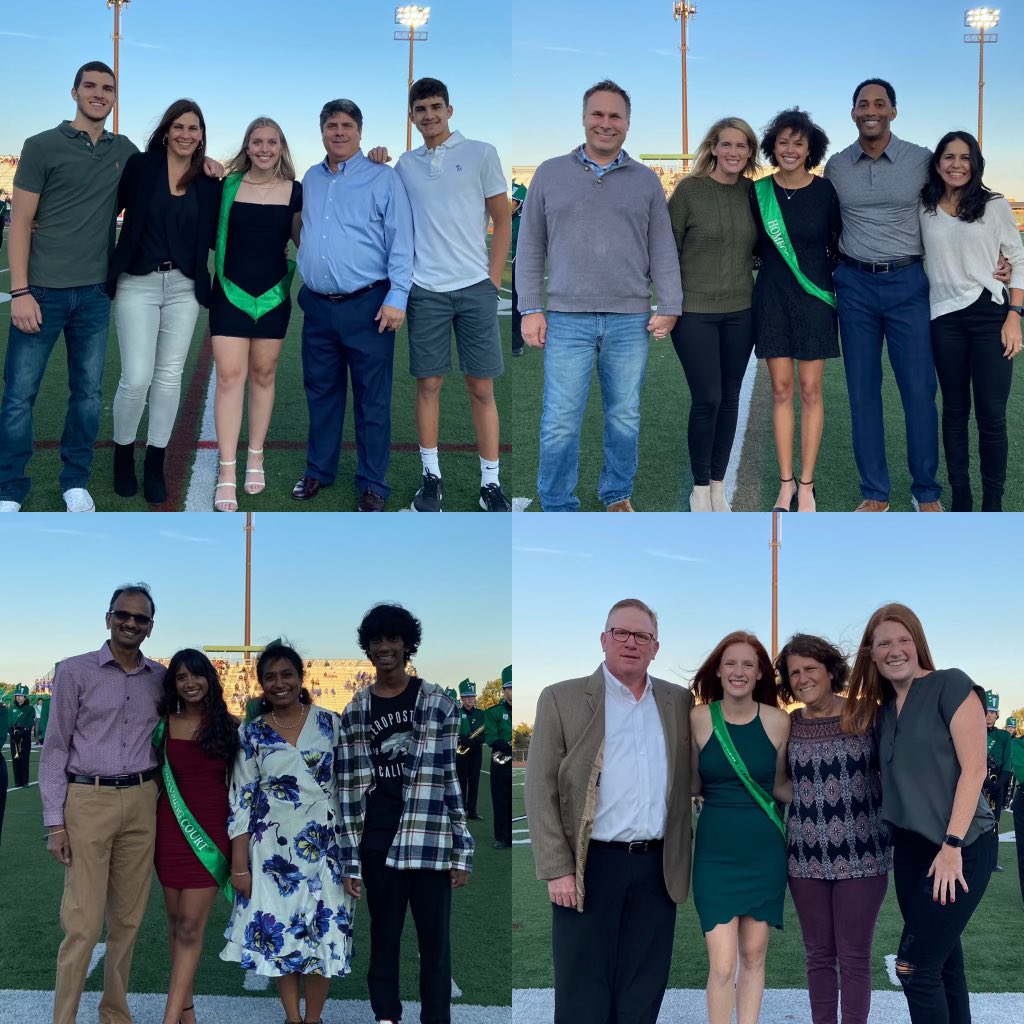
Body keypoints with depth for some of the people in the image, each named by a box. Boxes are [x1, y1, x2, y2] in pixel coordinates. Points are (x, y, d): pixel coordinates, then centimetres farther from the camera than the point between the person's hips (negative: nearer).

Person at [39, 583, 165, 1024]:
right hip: (88, 801, -4)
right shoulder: (75, 671, -2)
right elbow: (55, 748, -2)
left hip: (141, 804, 4)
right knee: (83, 924, -7)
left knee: (128, 920, 10)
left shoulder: (159, 678, 10)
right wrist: (55, 822, -8)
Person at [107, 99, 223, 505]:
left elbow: (214, 237, 6)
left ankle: (155, 464, 17)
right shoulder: (140, 166, -3)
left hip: (184, 287, 3)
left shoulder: (209, 181, 5)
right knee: (136, 378, -8)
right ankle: (123, 453, 17)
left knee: (169, 376, 6)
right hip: (138, 284, -3)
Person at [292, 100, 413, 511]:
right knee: (321, 392, 14)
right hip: (318, 306, 5)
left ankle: (372, 484, 9)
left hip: (367, 306, -5)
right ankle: (319, 470, 28)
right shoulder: (310, 179, 13)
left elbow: (401, 243, -9)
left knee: (372, 400, 1)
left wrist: (397, 298, -16)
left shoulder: (383, 179, -4)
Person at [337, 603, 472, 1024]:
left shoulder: (438, 703, 2)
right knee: (383, 940, 8)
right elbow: (349, 790, 5)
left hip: (431, 844, -2)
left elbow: (456, 779, 1)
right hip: (378, 845, 2)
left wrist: (463, 853, -4)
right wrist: (350, 862, 1)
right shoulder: (354, 712, 7)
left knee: (435, 944, 2)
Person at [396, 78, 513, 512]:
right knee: (428, 384, 4)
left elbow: (503, 221, 2)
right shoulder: (405, 164, 10)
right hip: (425, 291, 2)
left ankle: (490, 481, 5)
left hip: (474, 288, -2)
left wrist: (492, 280, -3)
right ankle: (431, 476, 13)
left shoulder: (480, 153, 2)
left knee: (481, 387, 0)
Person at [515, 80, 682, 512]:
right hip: (567, 320, -1)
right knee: (560, 423, -3)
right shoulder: (550, 174, 8)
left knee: (625, 418, 7)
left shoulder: (646, 181, 11)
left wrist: (669, 307, 2)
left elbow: (663, 251, 10)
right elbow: (530, 246, 7)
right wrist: (530, 309, 0)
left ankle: (617, 497, 22)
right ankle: (558, 508, 7)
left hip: (630, 320, 1)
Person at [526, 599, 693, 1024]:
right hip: (590, 866, -3)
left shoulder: (679, 702, 10)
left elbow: (692, 780, 17)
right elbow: (540, 791, -4)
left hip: (658, 870, 3)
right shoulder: (562, 699, 0)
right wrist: (557, 869, -11)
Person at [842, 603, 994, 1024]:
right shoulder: (882, 709, 13)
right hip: (910, 847, 7)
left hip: (961, 847, -7)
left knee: (914, 965, -9)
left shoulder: (951, 685, -7)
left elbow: (973, 768, -13)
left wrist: (953, 846, -18)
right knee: (942, 963, 10)